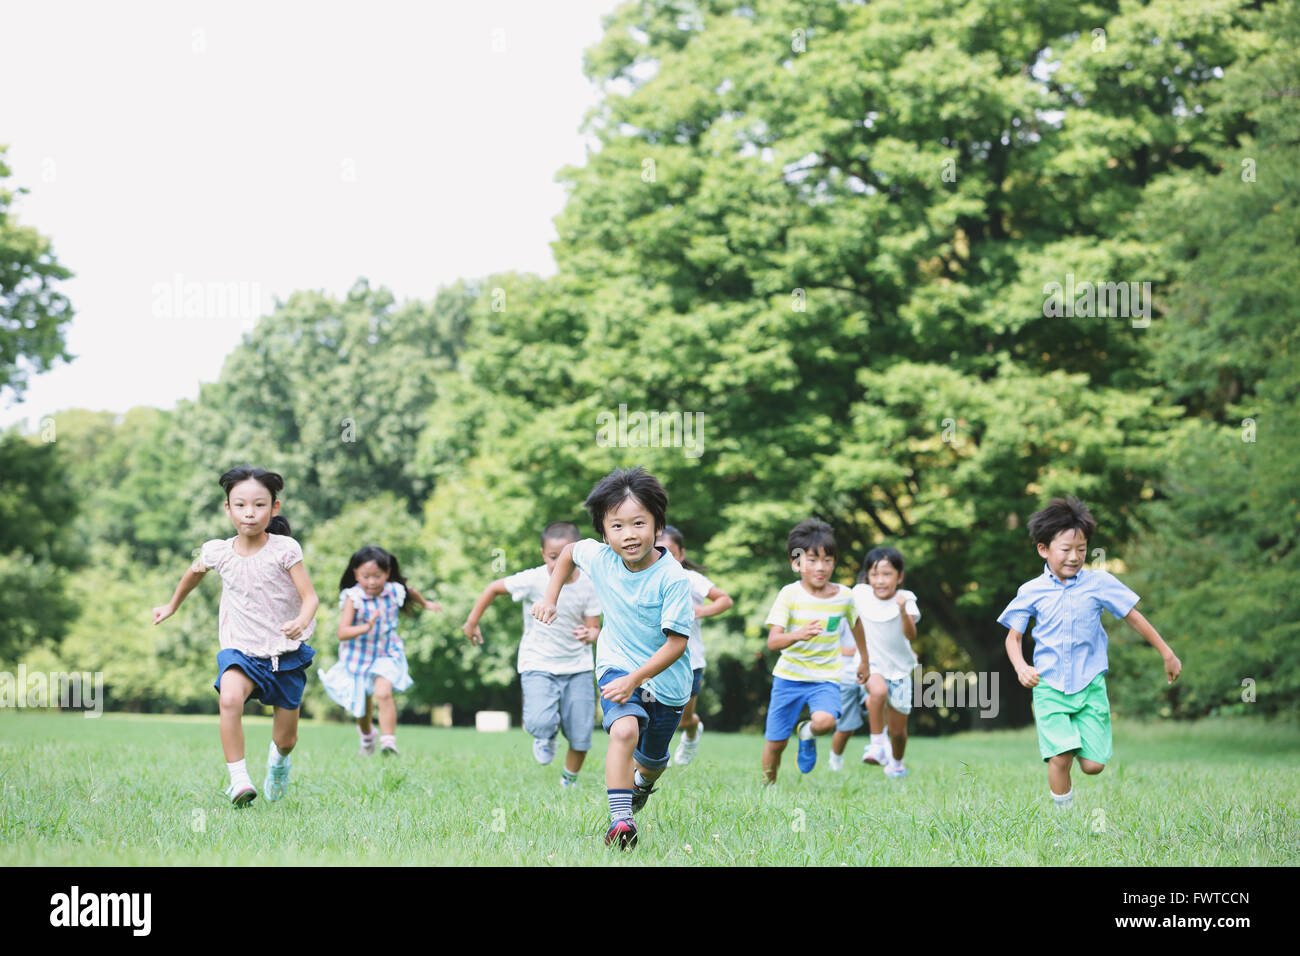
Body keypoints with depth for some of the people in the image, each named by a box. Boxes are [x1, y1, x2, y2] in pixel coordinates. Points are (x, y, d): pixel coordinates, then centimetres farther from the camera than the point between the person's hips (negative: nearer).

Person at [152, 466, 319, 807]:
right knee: (229, 698, -33)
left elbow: (310, 596, -15)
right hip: (241, 650, 1)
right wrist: (172, 606, 33)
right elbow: (194, 573, 19)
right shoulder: (218, 552, -5)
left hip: (286, 653, -1)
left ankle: (278, 759, 47)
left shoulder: (284, 549, -13)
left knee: (286, 738, 10)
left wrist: (301, 622, -36)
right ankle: (238, 778, -27)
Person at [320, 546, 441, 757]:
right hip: (358, 658, 0)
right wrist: (366, 627, -48)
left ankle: (388, 741, -25)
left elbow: (410, 592, 14)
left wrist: (425, 603, 34)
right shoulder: (353, 598, -23)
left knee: (383, 693, -28)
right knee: (362, 708, 18)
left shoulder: (395, 591, -12)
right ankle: (367, 735, 50)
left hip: (387, 655, 0)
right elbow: (342, 633, -31)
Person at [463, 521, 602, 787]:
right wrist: (472, 622, 5)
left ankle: (569, 781, 29)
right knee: (540, 723, -25)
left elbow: (594, 628, -4)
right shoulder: (533, 580, -15)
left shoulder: (588, 585, -9)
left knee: (581, 736, -1)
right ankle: (546, 736, 15)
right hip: (538, 665, -2)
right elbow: (494, 588, 0)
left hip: (578, 667, 2)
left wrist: (589, 635, -28)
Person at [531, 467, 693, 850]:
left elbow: (676, 643, -23)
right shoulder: (599, 556, -13)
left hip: (666, 678, -1)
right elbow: (569, 551, 12)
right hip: (617, 665, 1)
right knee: (624, 729, -30)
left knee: (651, 760, 19)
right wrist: (549, 598, 6)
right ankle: (620, 819, -34)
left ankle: (642, 782, 56)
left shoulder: (672, 577, -25)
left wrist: (635, 679, -30)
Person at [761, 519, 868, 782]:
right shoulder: (789, 595, -11)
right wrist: (798, 635, -40)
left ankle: (806, 733, 9)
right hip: (789, 676, -1)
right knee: (775, 743, 3)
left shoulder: (844, 596, -3)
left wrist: (864, 660, 30)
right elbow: (772, 641, -19)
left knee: (825, 721, -28)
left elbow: (855, 623, 20)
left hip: (825, 678, 1)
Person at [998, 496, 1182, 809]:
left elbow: (1133, 617, 8)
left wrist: (1167, 654, 12)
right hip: (1050, 688, -1)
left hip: (1090, 686, 1)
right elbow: (1013, 636, 8)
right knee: (1061, 758, -17)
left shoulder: (1099, 583, -1)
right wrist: (1021, 667, -12)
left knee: (1093, 766, -3)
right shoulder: (1031, 592, -1)